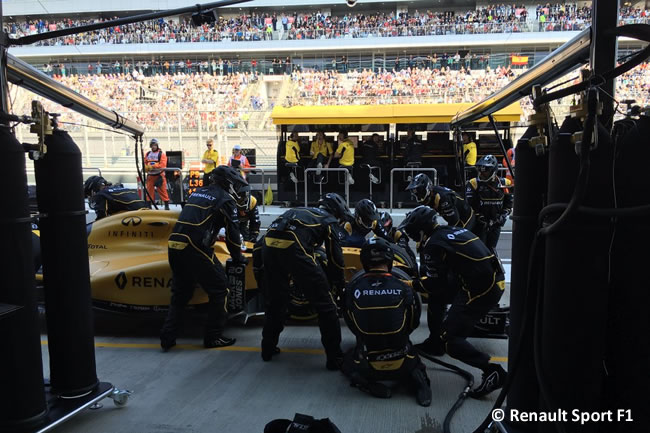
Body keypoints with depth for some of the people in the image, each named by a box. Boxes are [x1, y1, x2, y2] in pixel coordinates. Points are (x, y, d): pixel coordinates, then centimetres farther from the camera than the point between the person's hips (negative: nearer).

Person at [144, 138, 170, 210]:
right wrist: (147, 168, -12)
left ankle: (166, 204, -2)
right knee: (149, 191, 7)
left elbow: (162, 164, -13)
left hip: (159, 175, -4)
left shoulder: (161, 154, -2)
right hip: (150, 175, 4)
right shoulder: (147, 154, 13)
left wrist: (152, 166, -18)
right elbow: (144, 163, 11)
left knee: (162, 190, -6)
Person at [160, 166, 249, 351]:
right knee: (219, 289, 6)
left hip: (173, 245, 7)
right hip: (195, 249, -7)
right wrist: (238, 257, 17)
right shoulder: (225, 199, 3)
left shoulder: (197, 193, 23)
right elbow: (232, 232, 4)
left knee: (180, 293, 20)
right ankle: (213, 337, 12)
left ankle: (167, 338, 18)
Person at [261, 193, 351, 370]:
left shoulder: (303, 211, 37)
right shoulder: (330, 221, 19)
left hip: (268, 244, 7)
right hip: (293, 248, -7)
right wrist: (340, 284, 29)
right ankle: (335, 358, 11)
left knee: (275, 301, 25)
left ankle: (268, 349, 37)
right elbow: (335, 257, 15)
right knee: (325, 305, 6)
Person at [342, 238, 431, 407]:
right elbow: (413, 323, 5)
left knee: (348, 361, 32)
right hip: (401, 363, 1)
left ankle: (368, 383, 1)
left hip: (367, 364, -1)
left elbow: (351, 325, 4)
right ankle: (417, 379, 2)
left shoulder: (352, 288, -11)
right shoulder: (403, 288, -11)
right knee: (413, 362, 36)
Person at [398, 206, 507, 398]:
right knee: (436, 296, 24)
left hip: (481, 291, -10)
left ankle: (493, 371, -8)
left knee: (450, 340, -3)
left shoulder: (433, 244, -11)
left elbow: (435, 284, -8)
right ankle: (434, 343, 35)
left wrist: (414, 284, 8)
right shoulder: (452, 230, 14)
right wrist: (425, 279, 19)